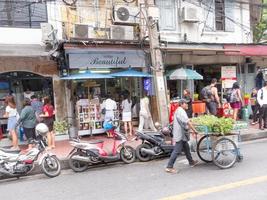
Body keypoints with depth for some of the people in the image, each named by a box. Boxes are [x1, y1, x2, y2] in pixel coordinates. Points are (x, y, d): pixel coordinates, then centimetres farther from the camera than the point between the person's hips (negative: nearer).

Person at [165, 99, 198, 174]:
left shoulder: (178, 110, 18)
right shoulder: (181, 111, -16)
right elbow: (188, 122, -22)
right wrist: (194, 130, -19)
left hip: (182, 134, 11)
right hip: (180, 134, -11)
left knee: (186, 148, 22)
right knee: (177, 151, -10)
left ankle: (191, 162, 37)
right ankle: (169, 167, -7)